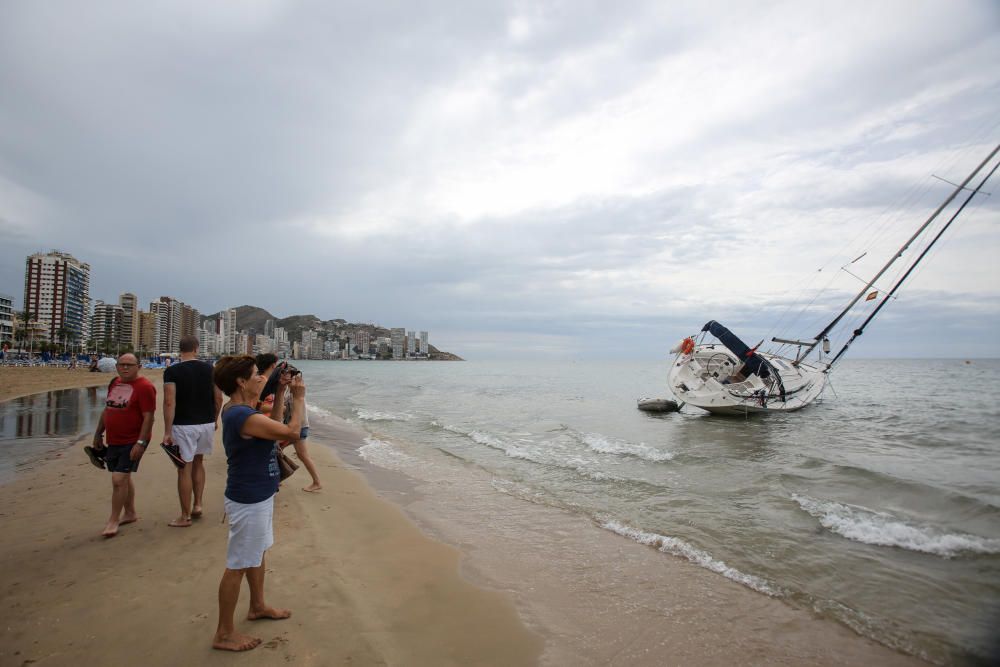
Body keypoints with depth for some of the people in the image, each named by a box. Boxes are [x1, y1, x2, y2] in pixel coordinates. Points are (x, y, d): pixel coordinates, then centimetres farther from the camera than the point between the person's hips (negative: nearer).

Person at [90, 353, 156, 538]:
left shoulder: (144, 387, -15)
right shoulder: (114, 383, 10)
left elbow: (148, 417, -18)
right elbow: (106, 410, 20)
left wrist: (141, 443, -22)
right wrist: (98, 434, 20)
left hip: (132, 443, -8)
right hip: (113, 441, 8)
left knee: (119, 479, -8)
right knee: (123, 478, 17)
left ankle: (113, 520, 6)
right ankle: (130, 513, 31)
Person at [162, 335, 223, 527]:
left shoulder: (172, 371, -9)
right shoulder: (209, 369, 1)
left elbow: (169, 402, -16)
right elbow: (218, 398, 3)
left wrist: (167, 432, -13)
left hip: (184, 426, -4)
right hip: (207, 424, 4)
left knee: (185, 469, 3)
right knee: (198, 462, 23)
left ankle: (185, 516, 12)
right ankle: (197, 504, 22)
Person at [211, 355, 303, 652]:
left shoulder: (237, 410, 4)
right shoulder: (242, 416, -28)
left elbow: (274, 426, 16)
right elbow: (291, 431, -27)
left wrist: (280, 394, 7)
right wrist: (299, 398, -14)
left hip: (257, 496, 10)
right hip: (248, 501, -10)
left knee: (258, 553, 25)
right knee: (237, 566, 4)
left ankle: (258, 606, 43)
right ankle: (224, 633, 19)